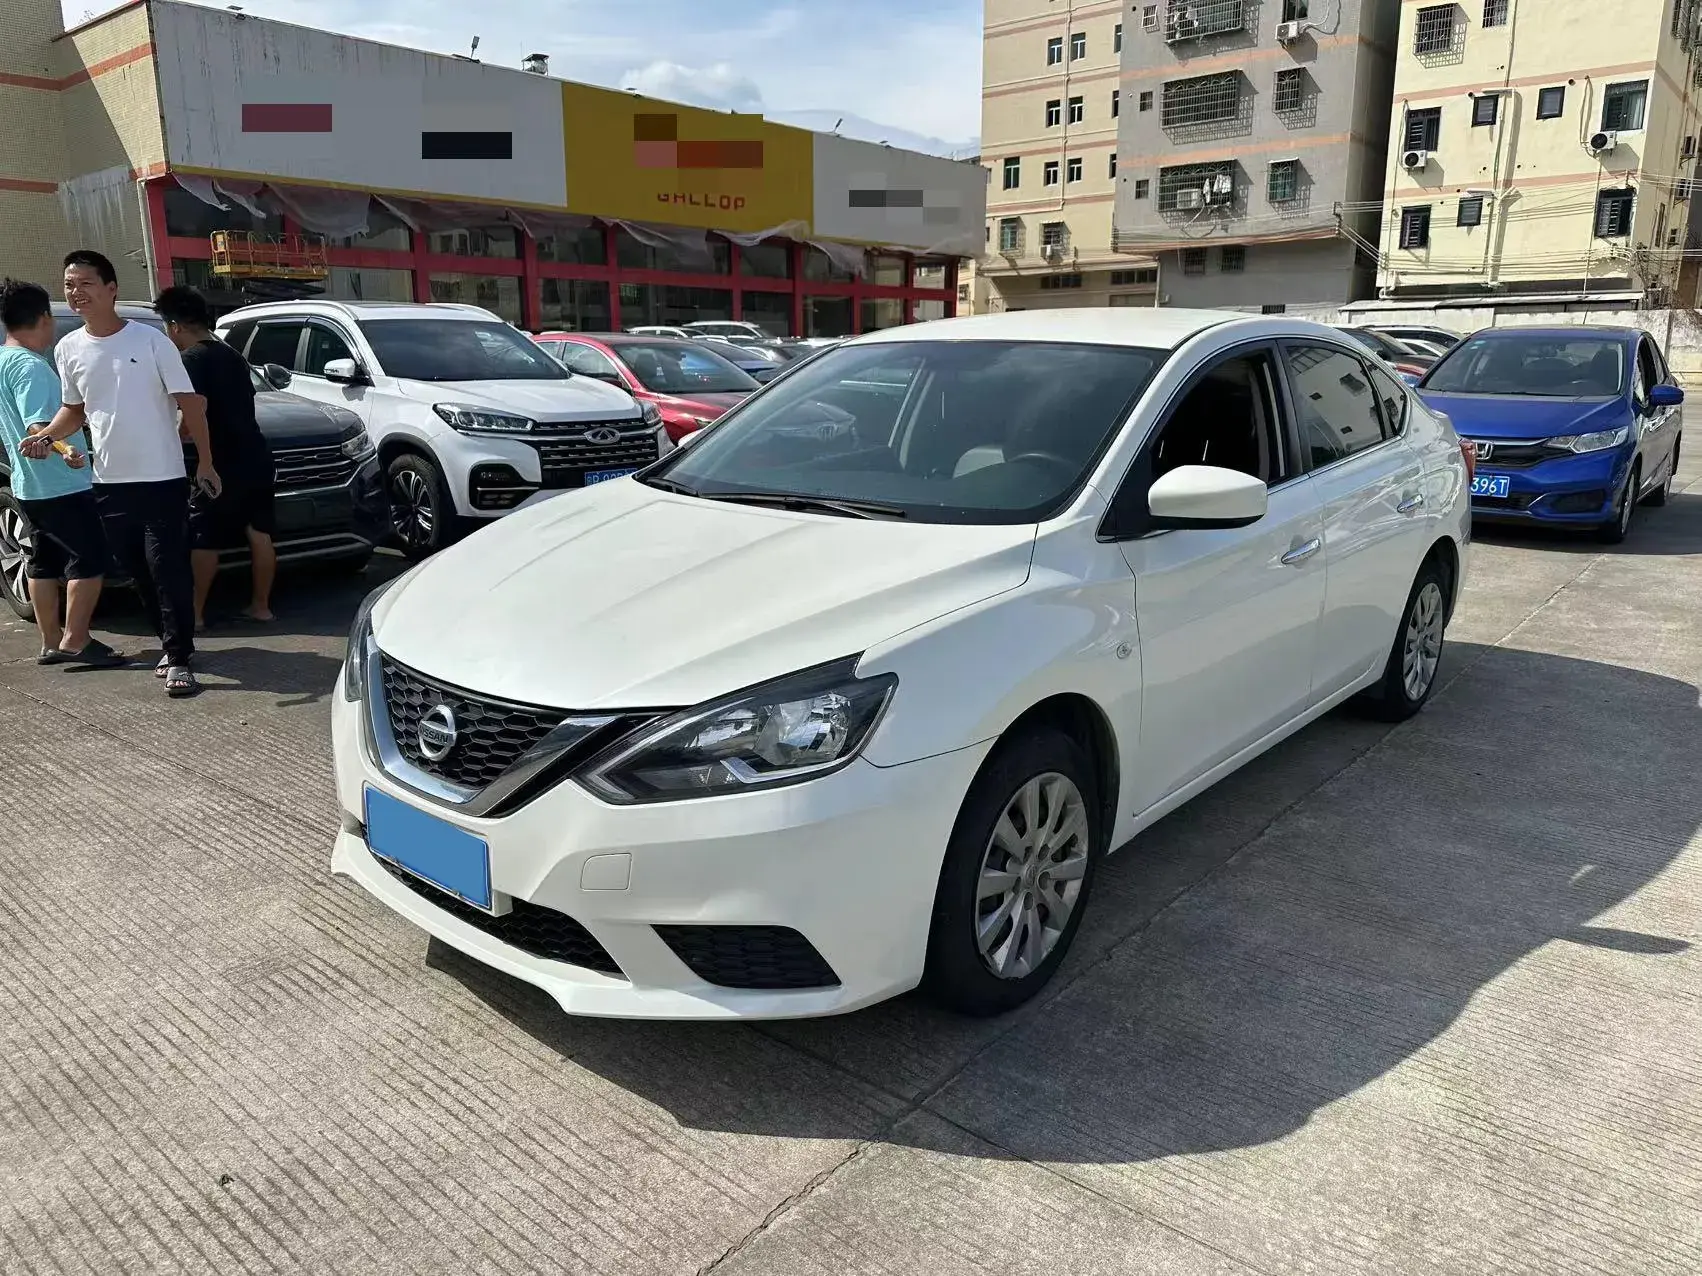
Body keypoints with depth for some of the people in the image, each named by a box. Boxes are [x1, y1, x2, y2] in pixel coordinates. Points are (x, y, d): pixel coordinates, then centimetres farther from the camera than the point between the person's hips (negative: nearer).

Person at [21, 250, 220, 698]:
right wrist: (45, 437, -1)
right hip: (110, 483, 5)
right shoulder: (69, 349, 7)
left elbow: (189, 403, -4)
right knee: (139, 572, 11)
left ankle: (178, 658, -1)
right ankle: (173, 644, 24)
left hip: (162, 478, -5)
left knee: (168, 570, -6)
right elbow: (74, 409, 19)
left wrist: (205, 462, -7)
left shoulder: (150, 340, -6)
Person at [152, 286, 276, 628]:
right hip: (256, 455, 8)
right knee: (259, 534, 9)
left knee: (204, 540, -1)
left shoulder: (193, 358, -8)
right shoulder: (232, 356, 17)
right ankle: (260, 606, 15)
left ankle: (194, 613, 3)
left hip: (225, 461, -8)